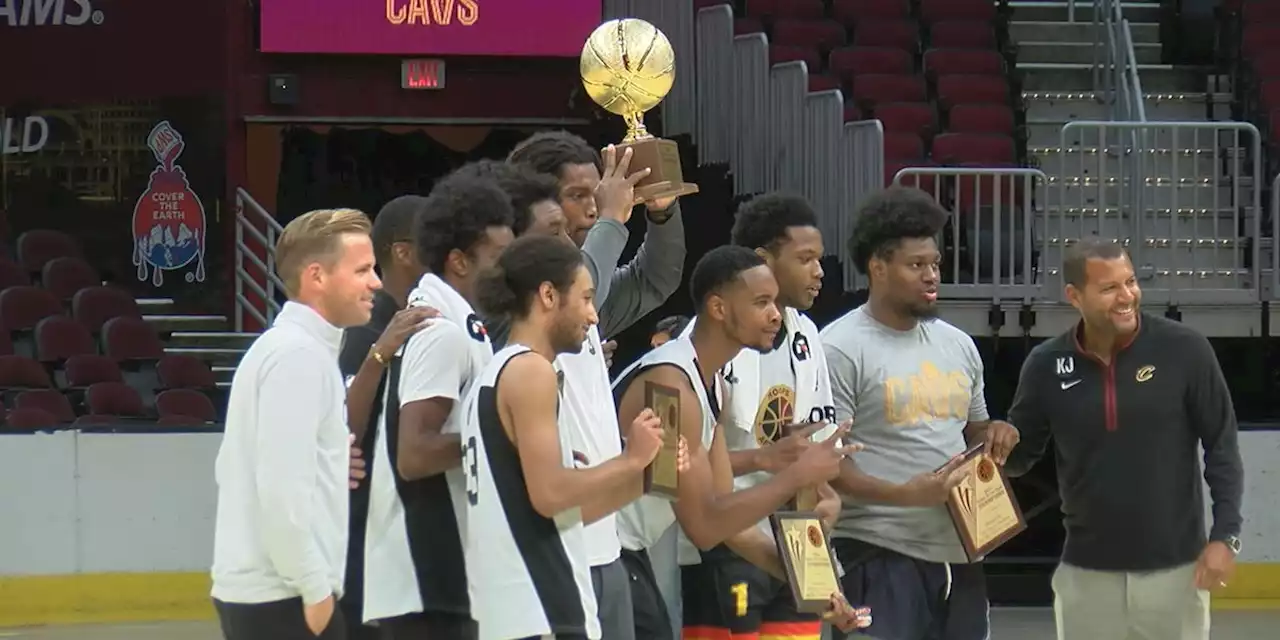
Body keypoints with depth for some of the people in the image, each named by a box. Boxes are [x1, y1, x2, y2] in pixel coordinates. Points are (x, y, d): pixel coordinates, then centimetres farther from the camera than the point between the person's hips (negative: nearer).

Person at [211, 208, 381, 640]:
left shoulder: (280, 347, 17)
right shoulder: (299, 354, -14)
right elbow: (282, 487, -21)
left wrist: (334, 466, 11)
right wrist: (315, 588, -16)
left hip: (252, 588, 10)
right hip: (283, 599, -10)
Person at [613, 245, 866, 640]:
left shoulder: (709, 382, 10)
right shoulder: (671, 384, -22)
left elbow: (724, 516, 11)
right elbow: (704, 526, -25)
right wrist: (795, 477, -20)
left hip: (629, 556, 10)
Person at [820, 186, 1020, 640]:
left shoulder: (957, 346, 15)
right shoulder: (841, 350, -8)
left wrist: (994, 436, 2)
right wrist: (904, 494, -25)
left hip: (958, 556, 7)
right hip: (879, 557, -7)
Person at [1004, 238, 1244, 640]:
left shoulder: (1183, 350, -9)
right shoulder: (1047, 366, -4)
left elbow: (1221, 446, -3)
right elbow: (1020, 455, 5)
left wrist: (1225, 535, -9)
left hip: (1174, 567, -2)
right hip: (1088, 572, 2)